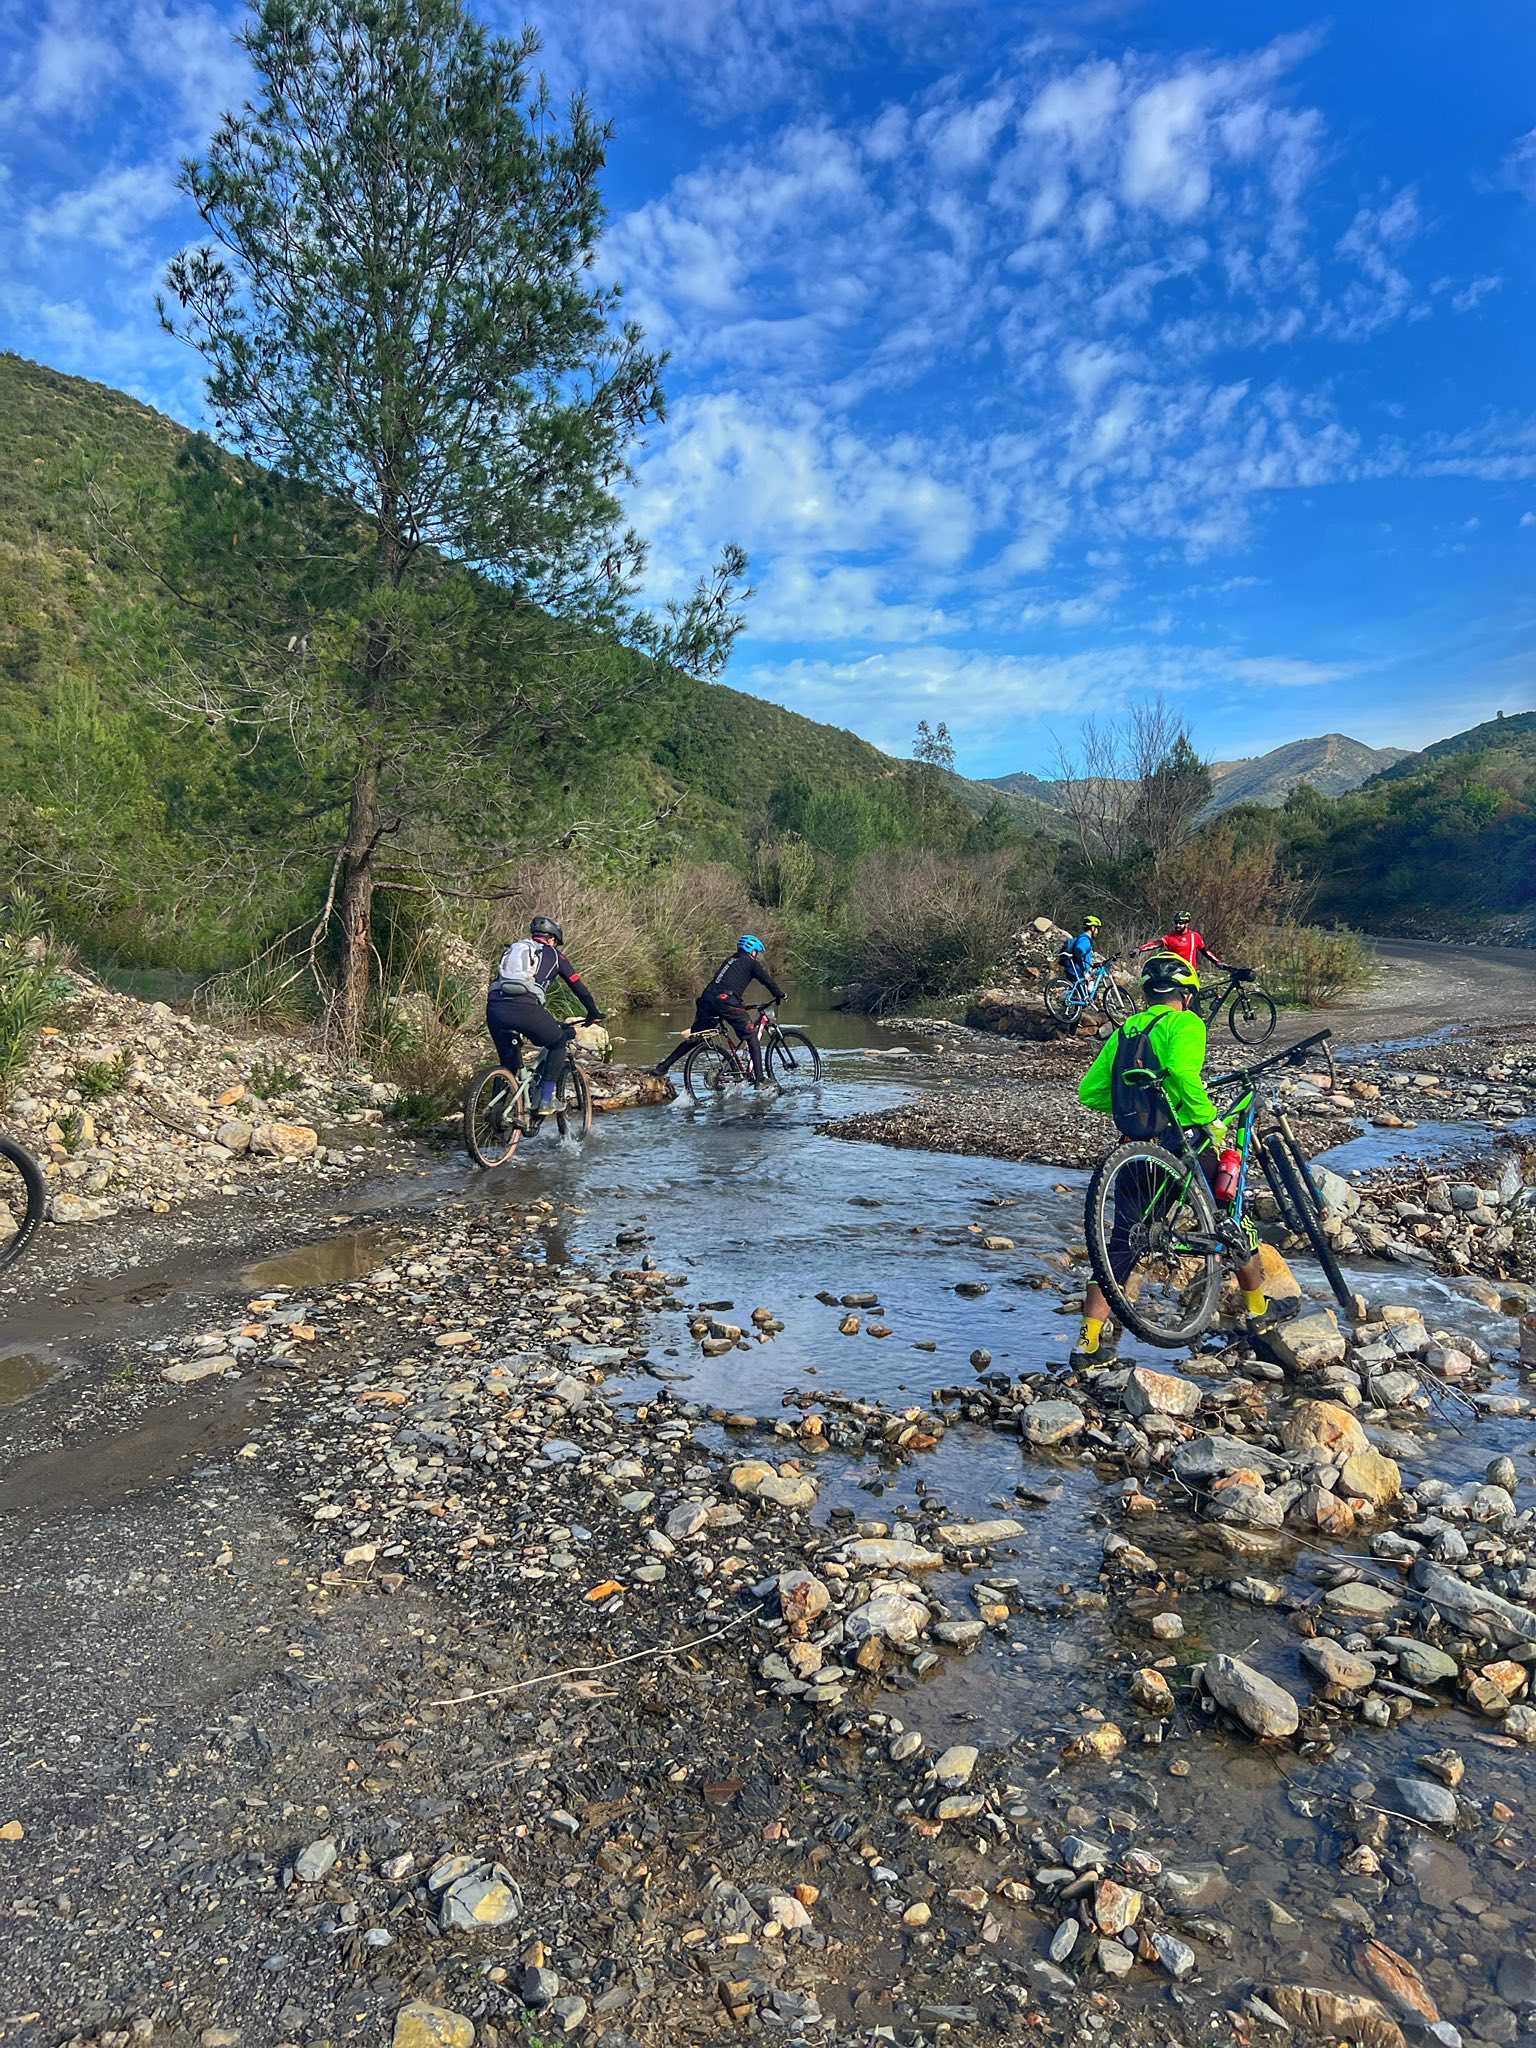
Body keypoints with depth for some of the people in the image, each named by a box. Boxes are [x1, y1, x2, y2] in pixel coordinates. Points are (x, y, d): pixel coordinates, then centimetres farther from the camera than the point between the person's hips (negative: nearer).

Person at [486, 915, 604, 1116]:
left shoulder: (512, 949, 34)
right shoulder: (553, 954, 22)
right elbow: (577, 986, 26)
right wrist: (594, 1013, 38)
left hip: (494, 1008, 4)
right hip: (525, 1009, -4)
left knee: (509, 1065, 22)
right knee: (558, 1043, 22)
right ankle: (546, 1100, 15)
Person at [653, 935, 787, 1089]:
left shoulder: (731, 960, 33)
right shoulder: (751, 963, 13)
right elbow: (768, 981, 12)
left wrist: (741, 1002, 50)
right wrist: (780, 995, 28)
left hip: (707, 1000, 7)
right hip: (725, 1001, -7)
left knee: (694, 1037, 15)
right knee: (752, 1037, 2)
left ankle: (662, 1068, 13)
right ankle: (760, 1080, -3)